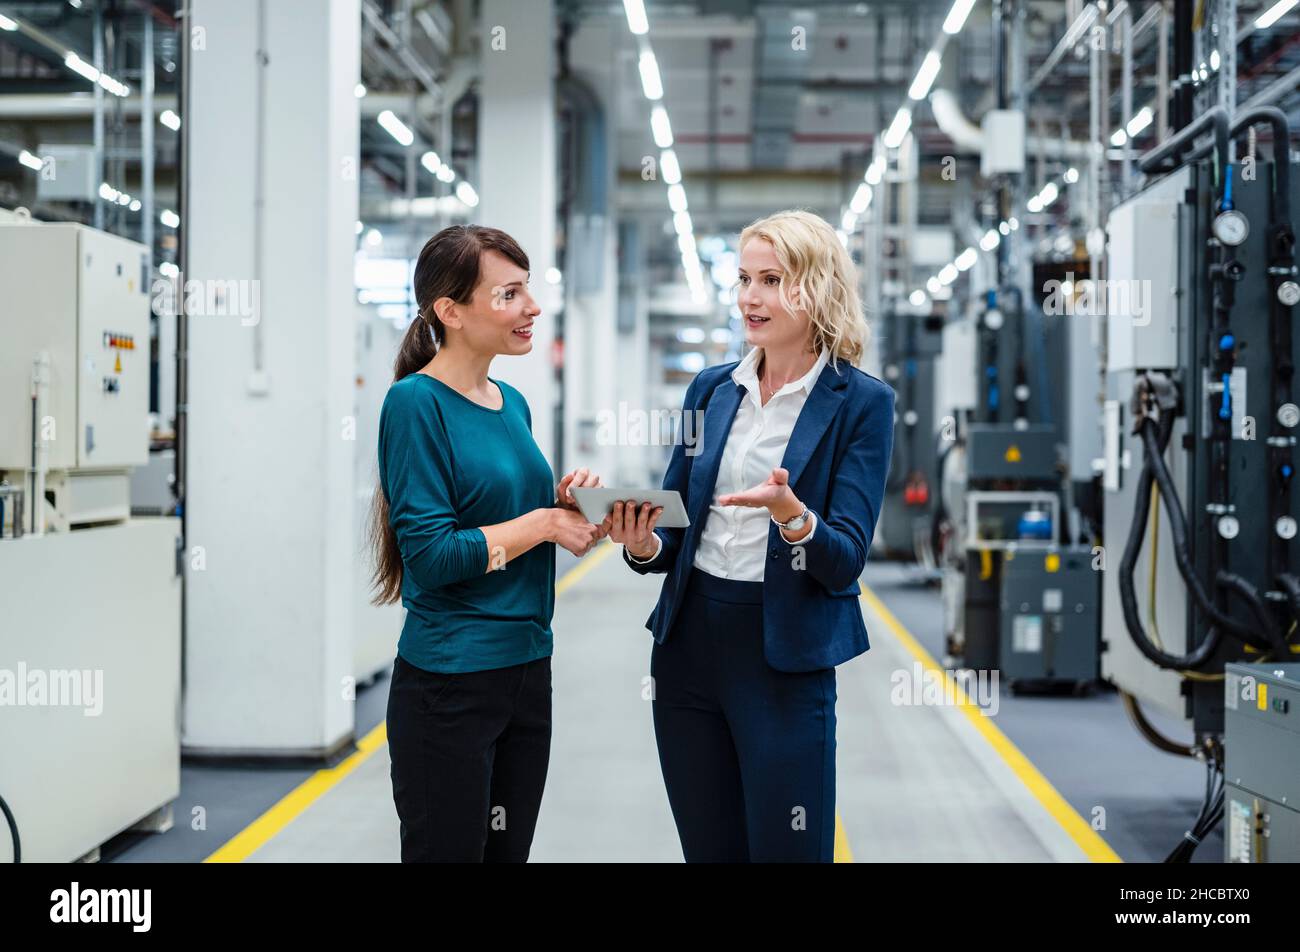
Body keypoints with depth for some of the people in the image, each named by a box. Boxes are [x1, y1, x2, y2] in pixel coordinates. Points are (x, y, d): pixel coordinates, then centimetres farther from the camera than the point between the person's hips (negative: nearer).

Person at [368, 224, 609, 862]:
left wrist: (562, 499, -1)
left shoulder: (512, 404, 10)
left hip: (526, 669, 8)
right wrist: (543, 523, -14)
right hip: (449, 683, -8)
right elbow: (429, 553, -19)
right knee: (449, 850, 3)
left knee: (509, 849, 15)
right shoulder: (416, 402, -13)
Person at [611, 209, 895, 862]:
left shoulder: (860, 403, -6)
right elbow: (676, 527, 11)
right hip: (688, 643, 5)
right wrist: (644, 545, -11)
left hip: (784, 658, -5)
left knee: (786, 850, 2)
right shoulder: (712, 388, 9)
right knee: (708, 850, 14)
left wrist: (790, 514, -31)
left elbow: (846, 559, -11)